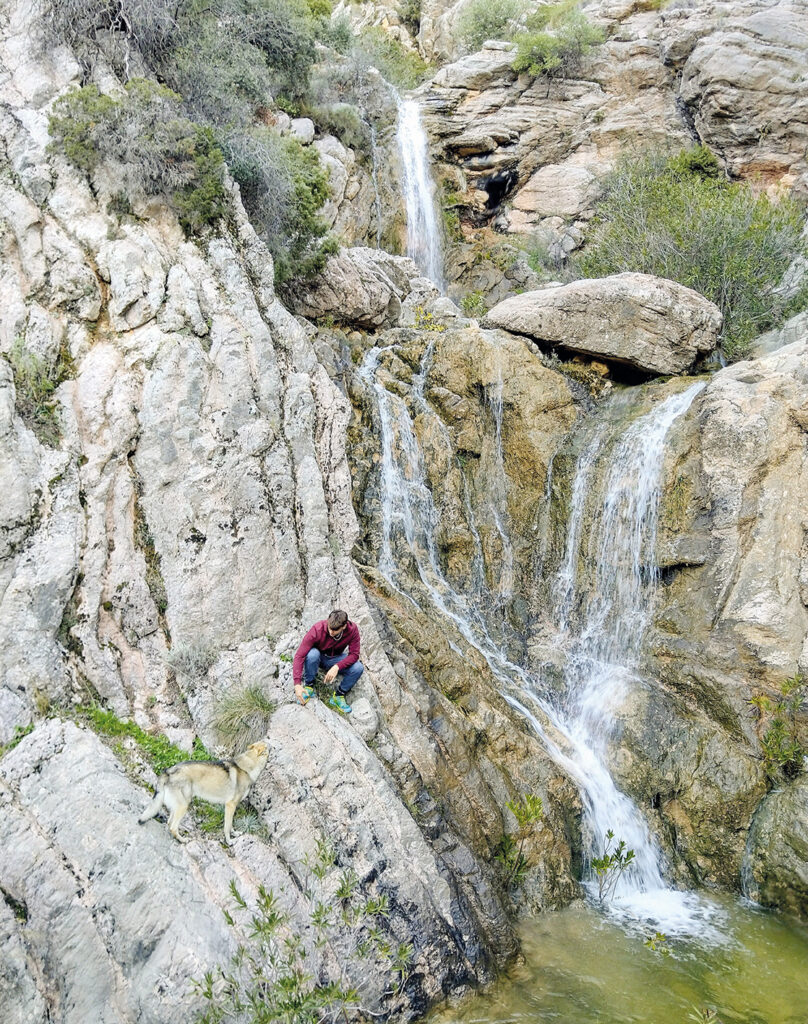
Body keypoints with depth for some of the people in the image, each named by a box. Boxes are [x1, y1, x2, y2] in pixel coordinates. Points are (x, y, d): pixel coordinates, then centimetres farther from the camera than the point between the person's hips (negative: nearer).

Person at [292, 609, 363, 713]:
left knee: (358, 668, -26)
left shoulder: (352, 629, -25)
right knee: (312, 653, -37)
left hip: (335, 659, 2)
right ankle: (309, 686, -13)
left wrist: (337, 667, -37)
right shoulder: (317, 629, -31)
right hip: (318, 657, -2)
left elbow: (354, 654, -19)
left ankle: (338, 695, -5)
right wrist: (297, 684, -37)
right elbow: (299, 655, -31)